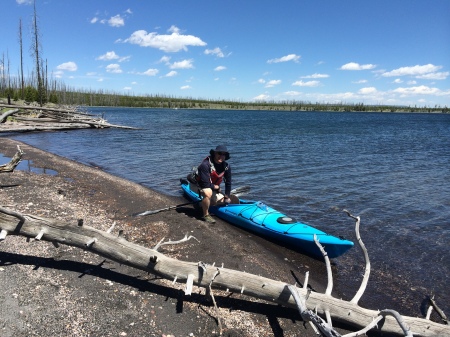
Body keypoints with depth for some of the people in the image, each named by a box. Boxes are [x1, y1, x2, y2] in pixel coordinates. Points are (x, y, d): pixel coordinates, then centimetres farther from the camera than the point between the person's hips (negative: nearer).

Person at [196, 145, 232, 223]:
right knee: (208, 193, -38)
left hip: (213, 188, 7)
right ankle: (206, 215, -18)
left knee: (222, 202, 6)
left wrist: (227, 197, -1)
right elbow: (205, 185, -33)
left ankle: (202, 204, 29)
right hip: (199, 185, -7)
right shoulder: (205, 165, -33)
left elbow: (228, 183, -2)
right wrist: (215, 187, -18)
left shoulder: (227, 167, -13)